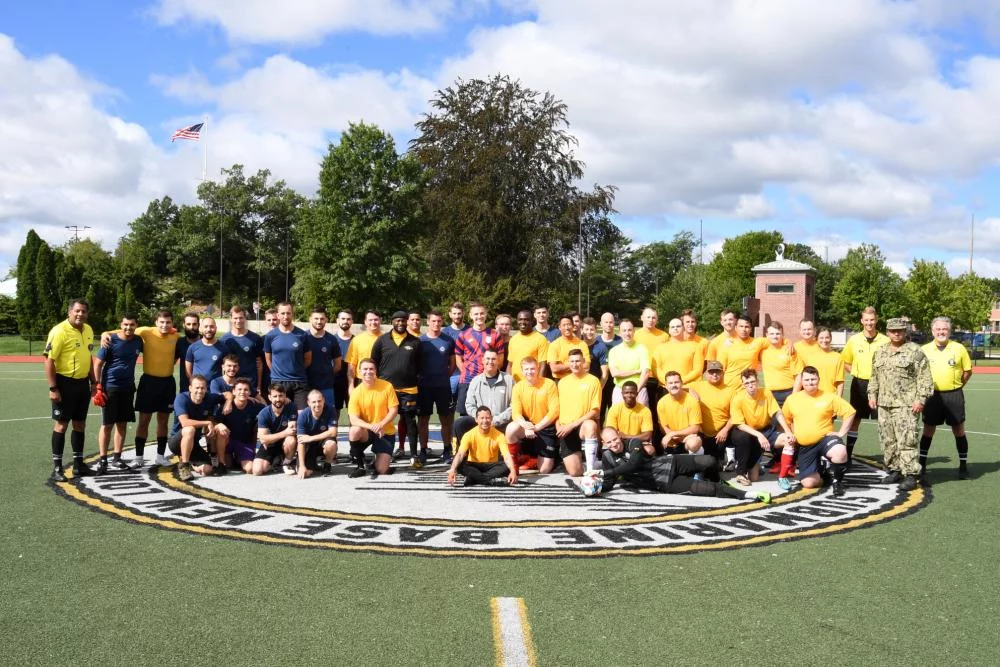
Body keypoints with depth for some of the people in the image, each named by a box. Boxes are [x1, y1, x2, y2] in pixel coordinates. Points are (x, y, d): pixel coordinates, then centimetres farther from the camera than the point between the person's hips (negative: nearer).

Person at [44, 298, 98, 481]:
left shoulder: (88, 330, 8)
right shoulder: (59, 331, -14)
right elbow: (49, 360, -15)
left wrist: (93, 381, 17)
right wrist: (53, 388, -19)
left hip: (83, 383, 7)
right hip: (65, 383, -7)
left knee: (80, 424, 12)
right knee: (61, 424, -1)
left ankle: (78, 464, 21)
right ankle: (57, 468, 6)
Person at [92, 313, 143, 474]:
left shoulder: (138, 341, 3)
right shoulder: (111, 341, -9)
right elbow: (97, 364, -6)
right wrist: (98, 387, -13)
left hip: (128, 388, 4)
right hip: (110, 387, -4)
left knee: (122, 424, 8)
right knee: (107, 424, -1)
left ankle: (117, 459, 16)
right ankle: (103, 460, 5)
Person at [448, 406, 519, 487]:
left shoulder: (499, 435, -12)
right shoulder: (469, 435, -13)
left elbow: (507, 456, -23)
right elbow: (460, 454, -25)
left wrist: (513, 471, -44)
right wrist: (452, 470, -45)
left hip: (491, 466, 1)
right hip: (474, 466, 0)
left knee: (506, 466, -30)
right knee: (460, 465, -31)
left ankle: (474, 479, -31)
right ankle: (492, 480, -34)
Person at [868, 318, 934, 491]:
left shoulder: (915, 351, -3)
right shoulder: (880, 352, 16)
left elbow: (924, 378, -7)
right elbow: (874, 377, 22)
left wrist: (921, 399, -13)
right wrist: (872, 394, 14)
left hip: (906, 405, -6)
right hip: (884, 404, 6)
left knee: (907, 440, -9)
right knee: (888, 440, 10)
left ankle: (910, 475, -6)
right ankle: (894, 470, 21)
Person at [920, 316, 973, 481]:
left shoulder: (959, 348, -2)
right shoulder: (924, 350, 0)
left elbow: (968, 371, 6)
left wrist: (957, 385, 1)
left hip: (953, 395, -1)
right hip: (933, 396, 1)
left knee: (959, 430, 6)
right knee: (928, 431, 5)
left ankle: (963, 466, 16)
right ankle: (922, 465, 13)